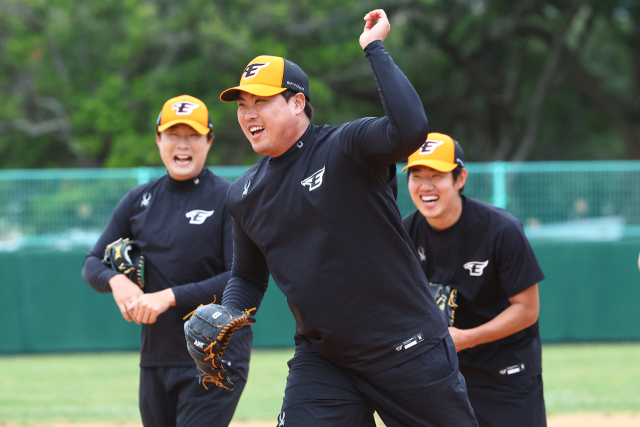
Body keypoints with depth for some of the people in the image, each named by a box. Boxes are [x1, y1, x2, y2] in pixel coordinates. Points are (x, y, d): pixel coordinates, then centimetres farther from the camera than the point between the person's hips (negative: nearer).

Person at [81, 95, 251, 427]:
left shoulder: (228, 200, -6)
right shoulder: (140, 201, 11)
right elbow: (92, 264, 12)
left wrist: (170, 296, -22)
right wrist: (116, 280, -12)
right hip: (155, 360, 6)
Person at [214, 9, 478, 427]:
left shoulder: (346, 147, -10)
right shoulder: (244, 196, 8)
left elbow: (411, 128, -31)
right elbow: (248, 277, 20)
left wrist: (374, 48, -24)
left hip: (407, 351, -4)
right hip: (321, 359, 4)